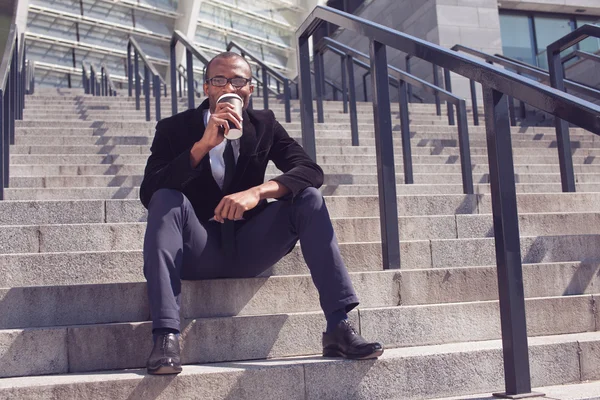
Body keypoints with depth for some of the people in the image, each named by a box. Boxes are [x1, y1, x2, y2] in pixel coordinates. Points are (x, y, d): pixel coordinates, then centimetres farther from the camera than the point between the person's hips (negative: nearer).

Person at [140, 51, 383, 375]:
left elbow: (311, 171, -8)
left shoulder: (264, 124, 6)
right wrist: (202, 145, -28)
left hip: (248, 251, 2)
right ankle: (165, 338, -38)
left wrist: (258, 191, -27)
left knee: (308, 197, -17)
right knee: (167, 197, -29)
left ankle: (338, 327, -23)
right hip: (198, 254, -2)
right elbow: (149, 194, -17)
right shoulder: (174, 129, -2)